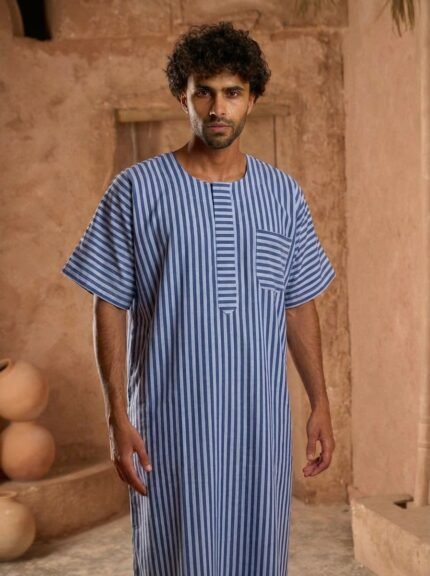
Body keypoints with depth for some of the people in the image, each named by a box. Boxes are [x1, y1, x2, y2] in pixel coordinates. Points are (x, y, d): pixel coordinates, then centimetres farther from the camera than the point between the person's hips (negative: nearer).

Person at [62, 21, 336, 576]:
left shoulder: (283, 192, 6)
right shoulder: (136, 189, -5)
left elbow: (299, 306, 10)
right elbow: (110, 308, -4)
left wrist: (320, 404, 7)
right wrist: (118, 416, -9)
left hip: (262, 423, 3)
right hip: (173, 421, -3)